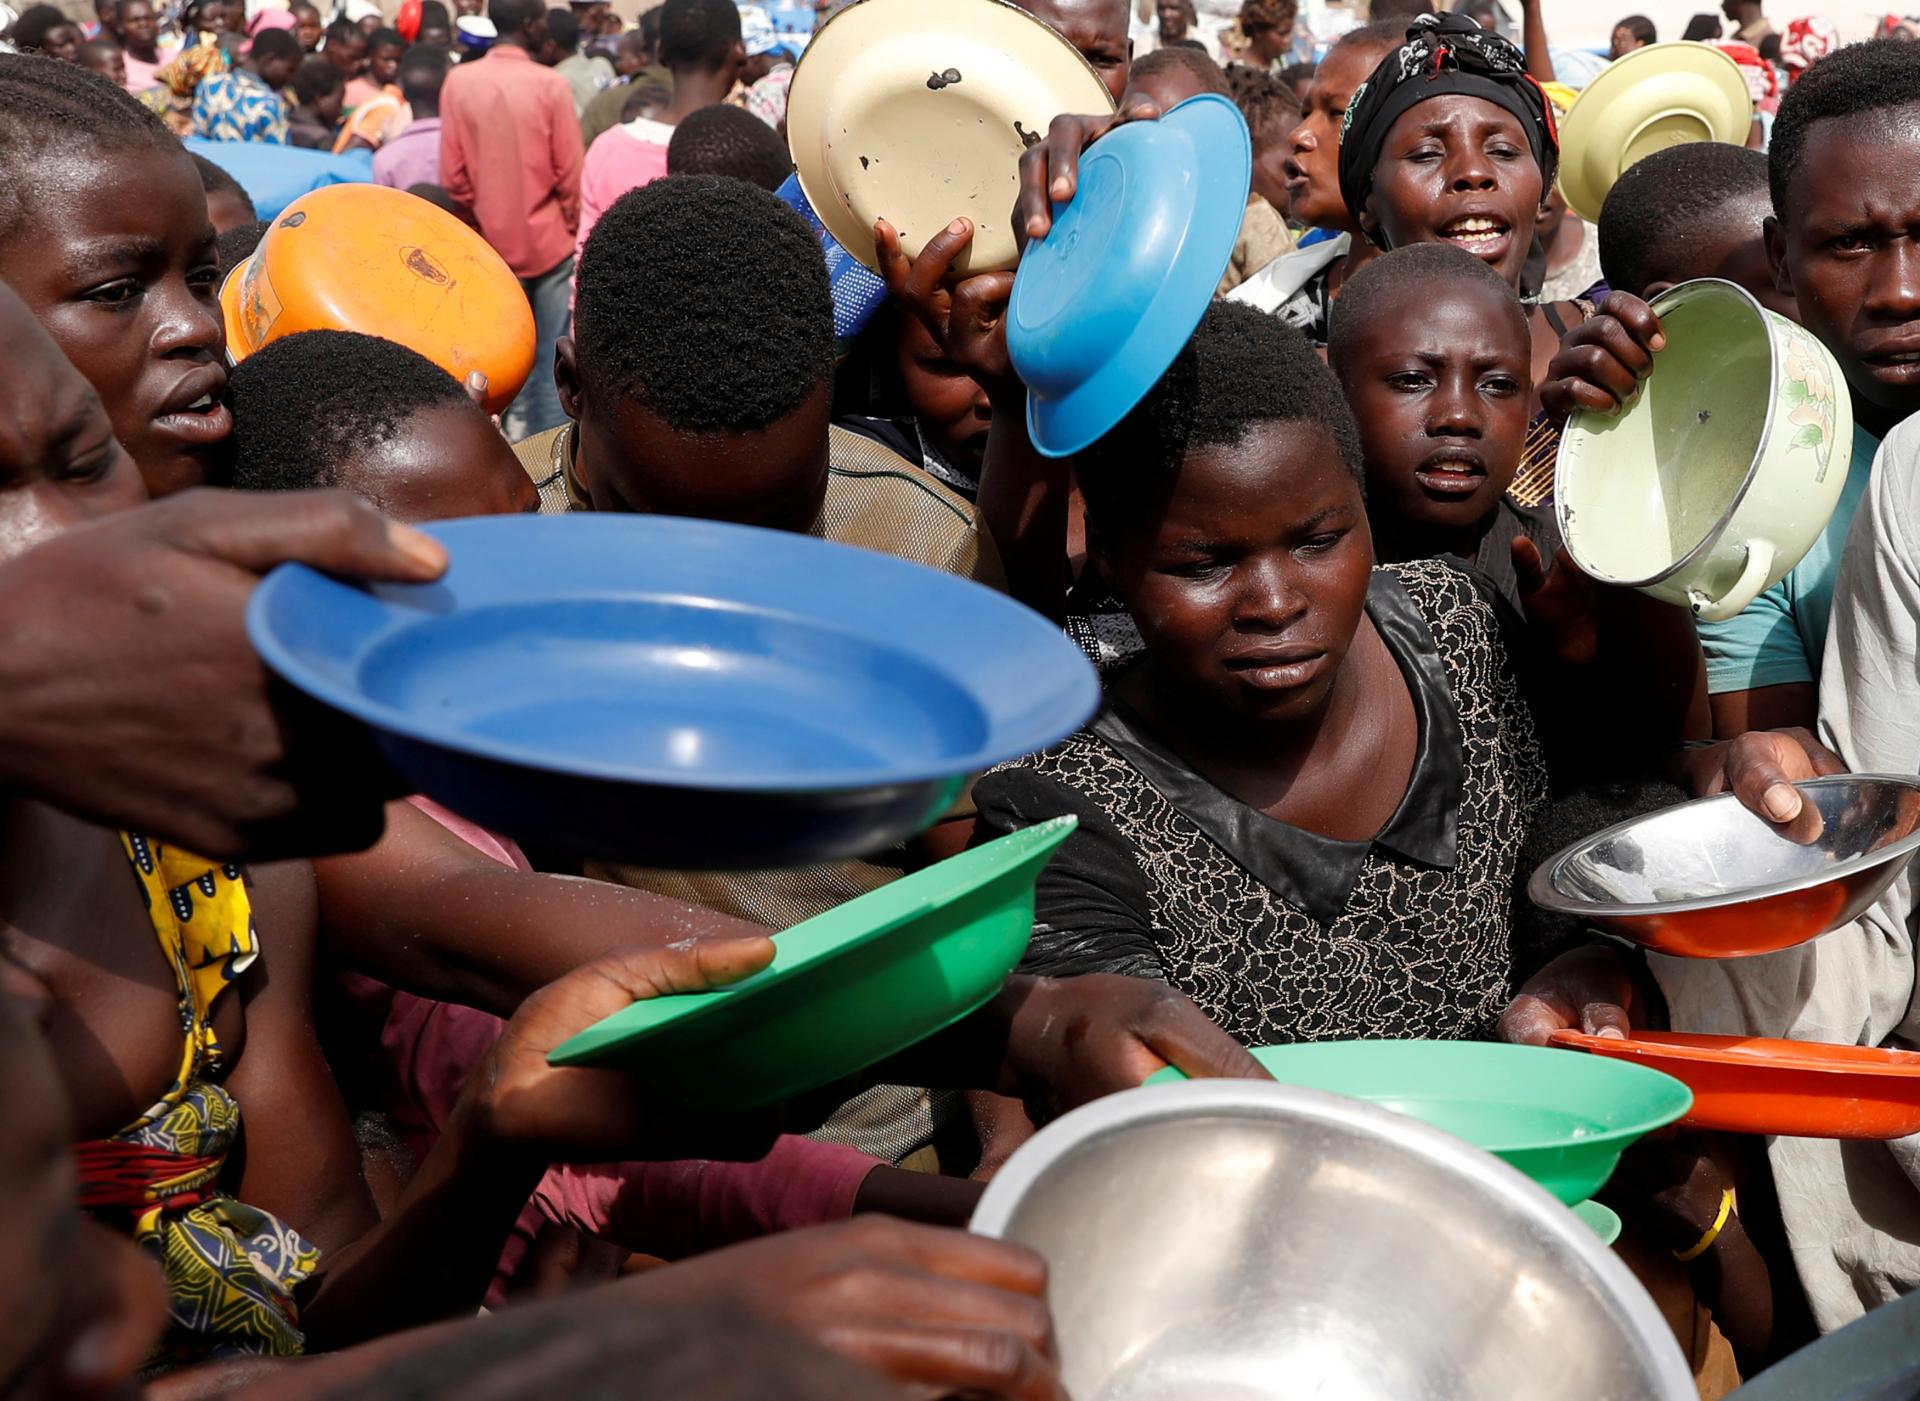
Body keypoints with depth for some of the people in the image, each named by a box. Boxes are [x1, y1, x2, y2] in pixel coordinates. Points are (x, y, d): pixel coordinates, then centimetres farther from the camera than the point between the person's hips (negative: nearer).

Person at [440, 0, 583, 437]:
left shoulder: (458, 81, -4)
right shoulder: (550, 84, -13)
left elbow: (452, 174, -2)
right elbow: (570, 175, -9)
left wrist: (478, 225, 12)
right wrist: (573, 230, 7)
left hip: (489, 246, 3)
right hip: (548, 242, -3)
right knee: (552, 361, 4)